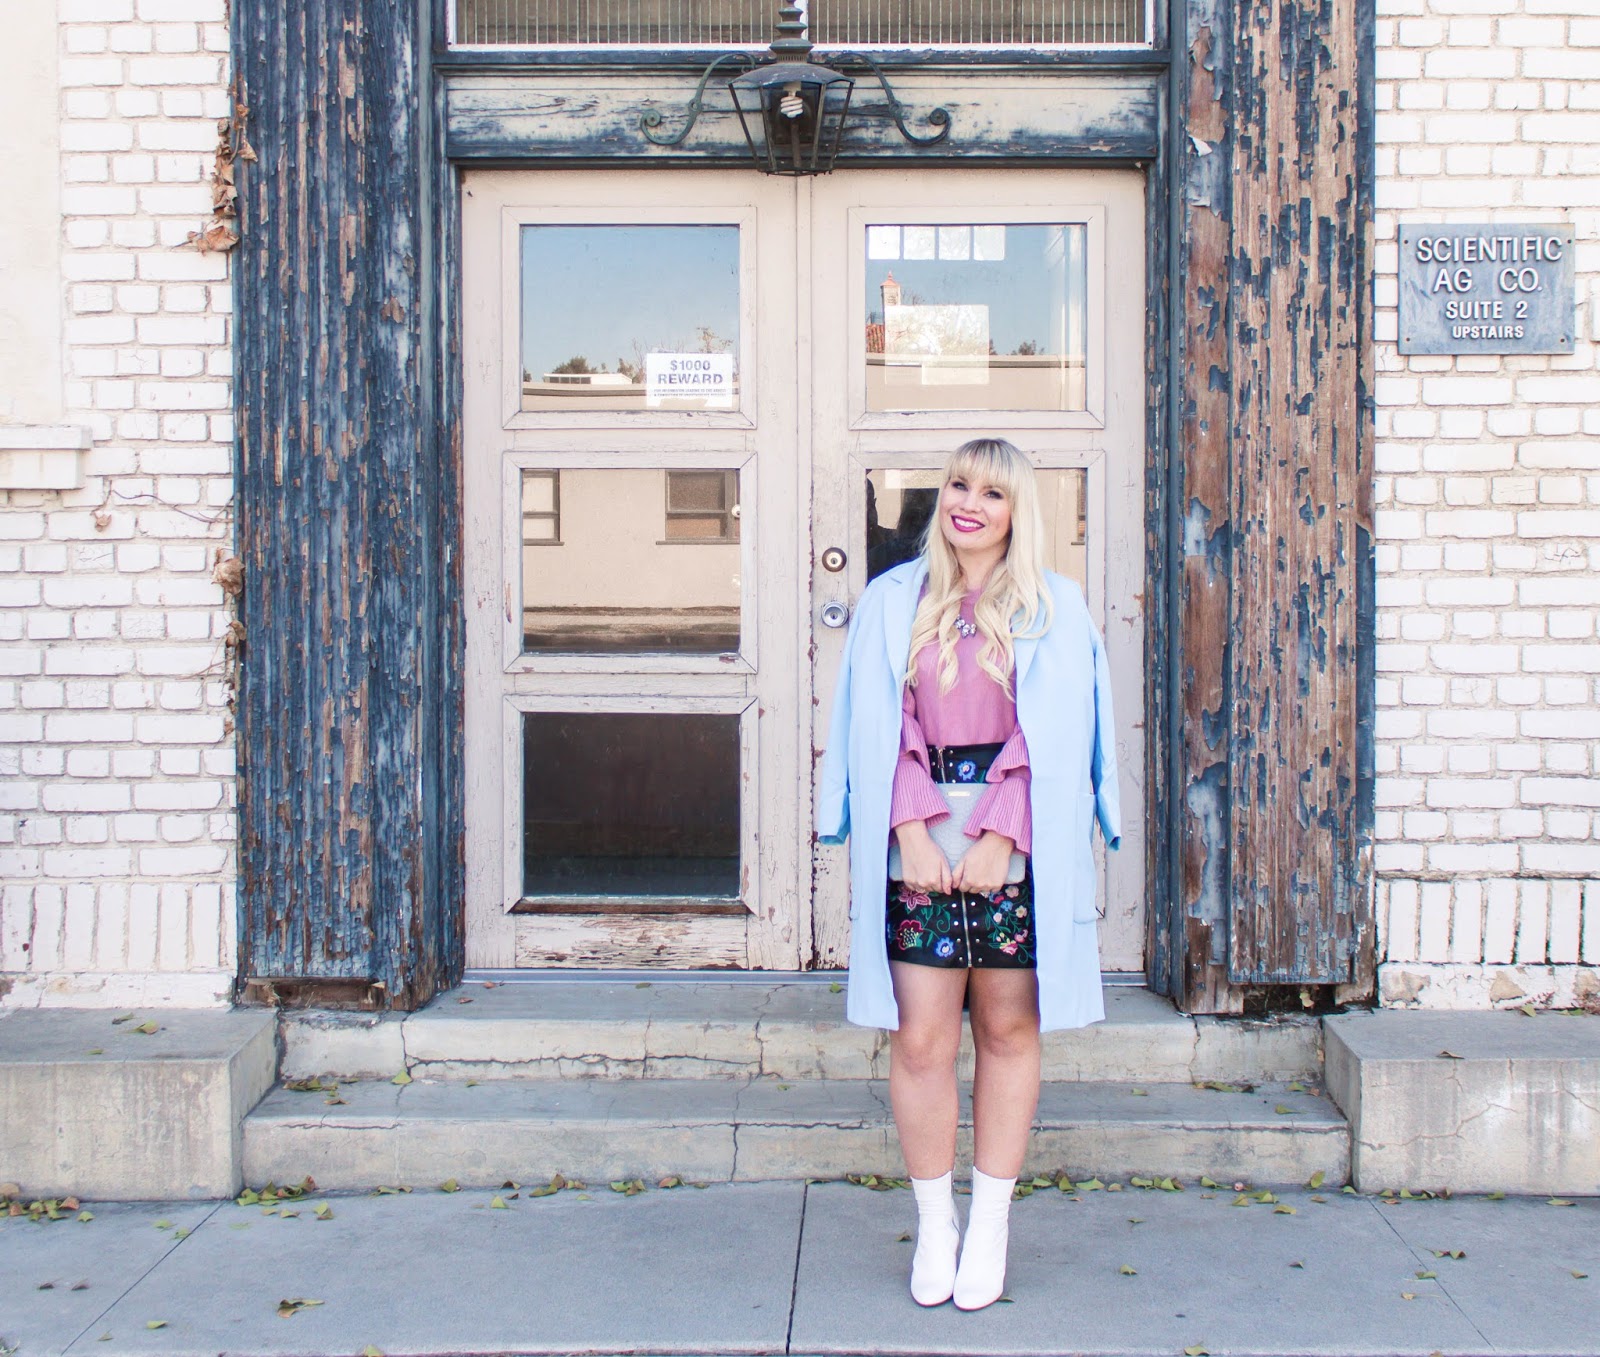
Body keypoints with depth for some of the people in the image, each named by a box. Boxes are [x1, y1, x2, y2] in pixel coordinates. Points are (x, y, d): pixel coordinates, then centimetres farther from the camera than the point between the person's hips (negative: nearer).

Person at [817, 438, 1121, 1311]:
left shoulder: (1053, 609, 7)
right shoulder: (891, 602, 10)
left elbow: (1052, 738, 0)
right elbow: (878, 729, 4)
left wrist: (1000, 838, -10)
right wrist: (912, 831, -8)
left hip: (1017, 843, 0)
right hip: (917, 840, 0)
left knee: (1008, 1032, 5)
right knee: (919, 1039, -2)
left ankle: (989, 1225, 16)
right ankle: (933, 1225, 12)